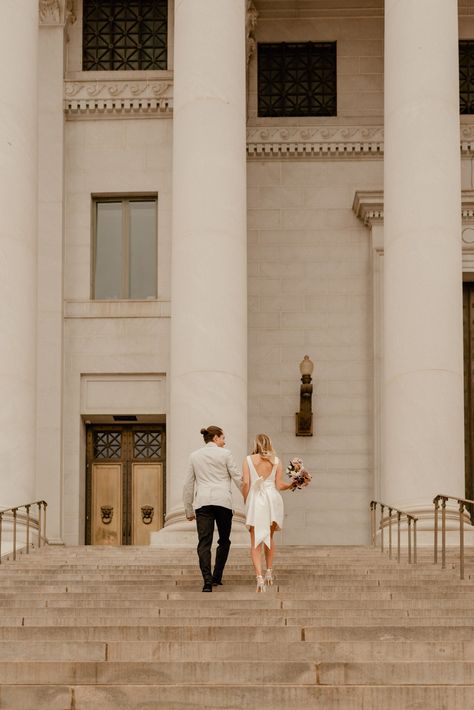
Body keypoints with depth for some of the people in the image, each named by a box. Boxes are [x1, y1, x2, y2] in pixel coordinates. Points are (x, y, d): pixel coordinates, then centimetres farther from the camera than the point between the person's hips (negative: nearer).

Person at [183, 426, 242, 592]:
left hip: (203, 502, 2)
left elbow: (188, 485, 15)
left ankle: (207, 581, -18)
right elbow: (238, 478, 2)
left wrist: (189, 510, 20)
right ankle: (216, 578, 14)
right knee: (224, 541, 15)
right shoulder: (224, 454, 4)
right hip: (223, 501, -2)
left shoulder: (194, 456, 13)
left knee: (204, 543, -4)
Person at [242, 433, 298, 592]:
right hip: (272, 500, 2)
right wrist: (291, 485, 17)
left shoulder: (249, 460, 1)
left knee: (255, 541, 0)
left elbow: (246, 483, -4)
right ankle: (269, 572, 26)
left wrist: (245, 502, 6)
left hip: (255, 501, -2)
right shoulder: (276, 461, 4)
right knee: (269, 537, 23)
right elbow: (279, 485, 1)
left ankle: (259, 576, -16)